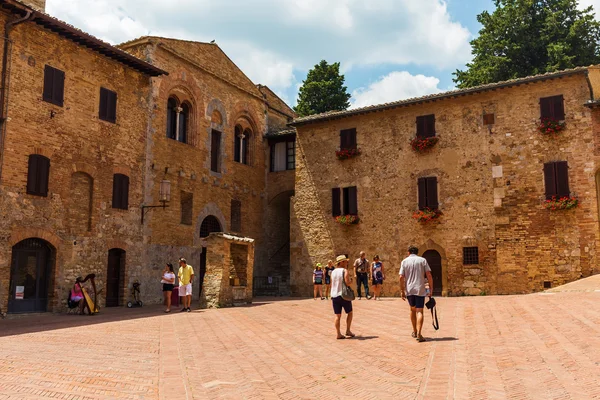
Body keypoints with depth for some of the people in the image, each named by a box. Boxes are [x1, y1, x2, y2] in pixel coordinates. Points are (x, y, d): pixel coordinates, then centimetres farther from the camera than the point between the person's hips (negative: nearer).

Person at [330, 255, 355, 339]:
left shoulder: (333, 272, 10)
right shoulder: (345, 271, -9)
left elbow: (331, 284, 13)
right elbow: (347, 283, -18)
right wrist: (351, 281, 1)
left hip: (334, 296, 5)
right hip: (344, 295, -5)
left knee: (338, 315, 7)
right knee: (349, 313, 13)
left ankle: (338, 334, 6)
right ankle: (348, 331, 11)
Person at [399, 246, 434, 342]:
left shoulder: (404, 261, 5)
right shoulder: (422, 260, 4)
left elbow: (401, 277, -2)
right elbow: (429, 275, -4)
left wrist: (402, 291, 4)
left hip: (409, 290, 2)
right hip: (420, 290, -2)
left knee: (412, 309, 20)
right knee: (419, 311, -3)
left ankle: (414, 331, 28)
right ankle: (418, 334, -16)